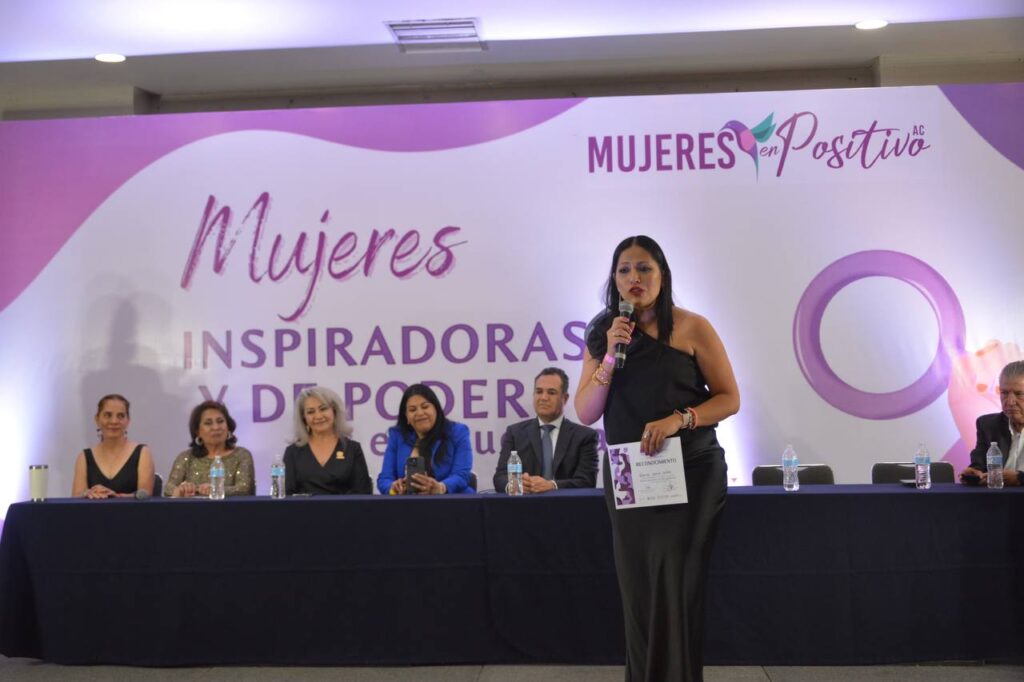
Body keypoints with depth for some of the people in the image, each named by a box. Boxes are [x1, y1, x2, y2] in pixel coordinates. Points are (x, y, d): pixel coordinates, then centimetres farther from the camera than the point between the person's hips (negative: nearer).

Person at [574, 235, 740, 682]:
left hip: (690, 473, -3)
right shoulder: (603, 334, 4)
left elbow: (729, 398, -6)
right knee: (637, 586, 9)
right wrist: (610, 356, -13)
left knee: (672, 586, -6)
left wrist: (678, 419, -22)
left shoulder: (691, 328, -7)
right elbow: (585, 413, -1)